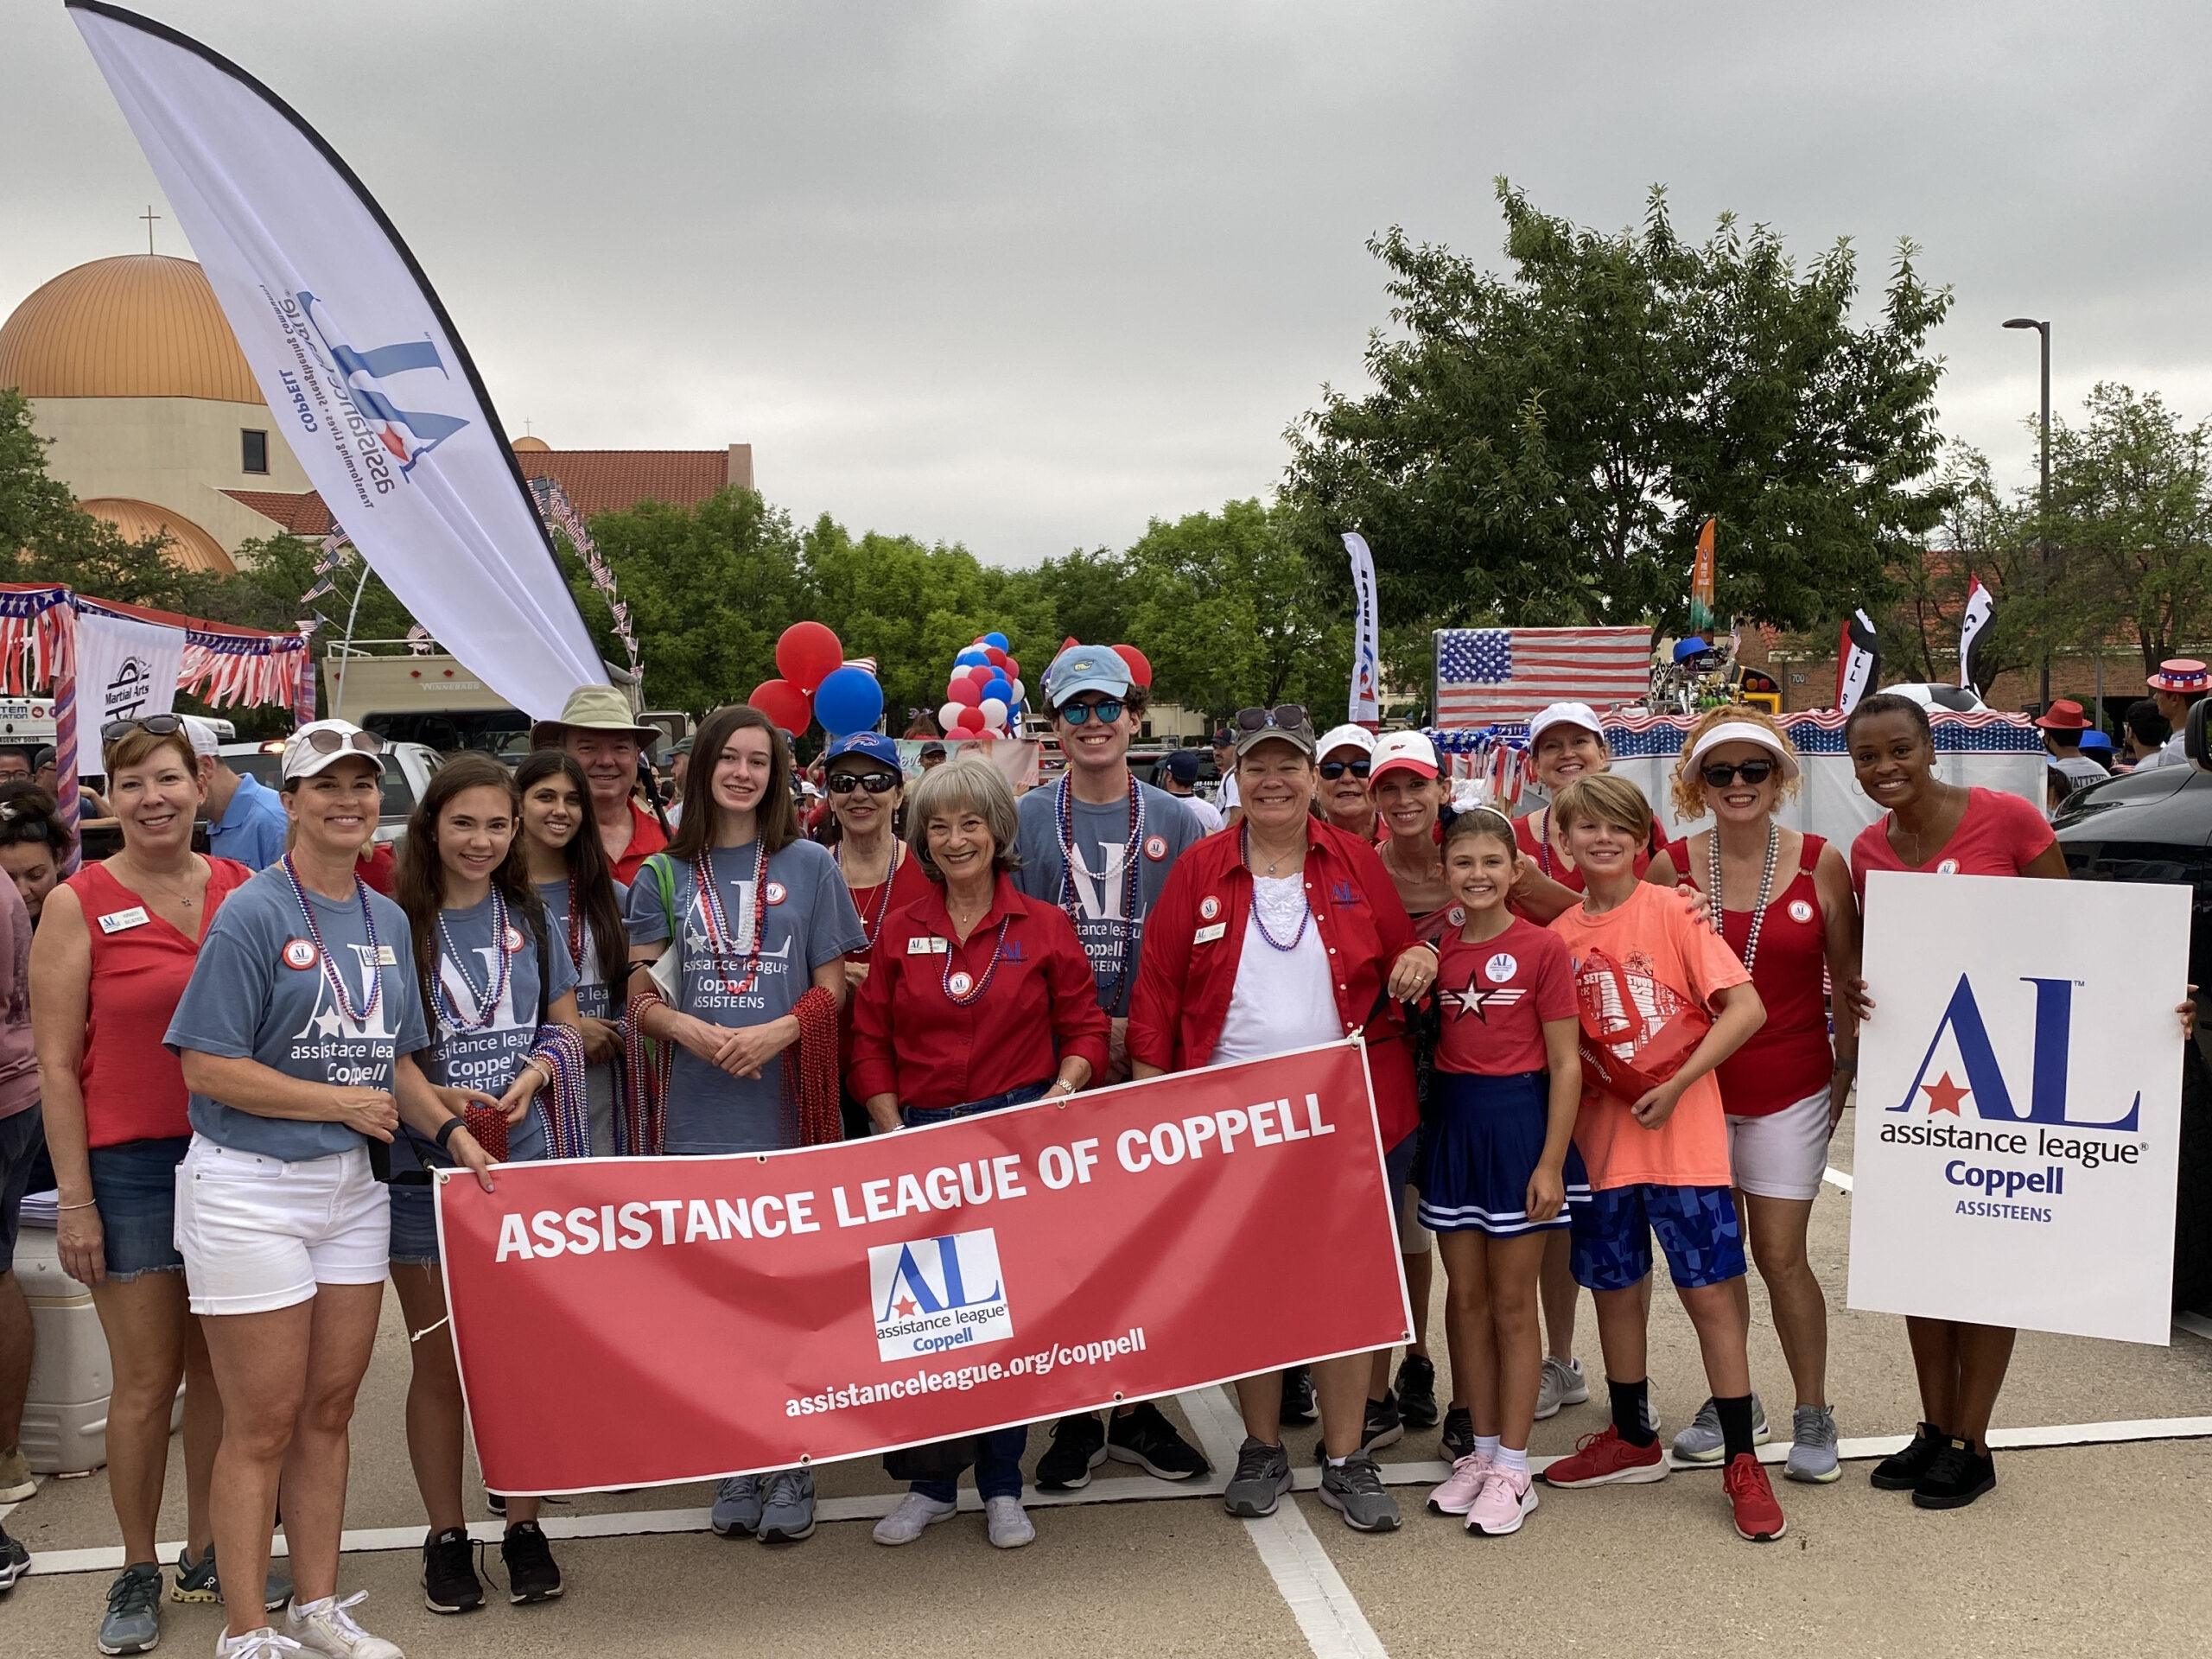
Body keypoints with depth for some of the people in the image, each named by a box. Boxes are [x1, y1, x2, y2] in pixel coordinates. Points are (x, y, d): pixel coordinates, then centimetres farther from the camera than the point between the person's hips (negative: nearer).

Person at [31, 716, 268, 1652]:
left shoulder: (242, 891, 3)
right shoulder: (78, 904, -5)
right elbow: (57, 1064, -5)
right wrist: (74, 1201, -7)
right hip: (130, 1163, -3)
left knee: (219, 1368, 11)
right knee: (146, 1380, 4)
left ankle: (206, 1555, 27)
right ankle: (138, 1574, 21)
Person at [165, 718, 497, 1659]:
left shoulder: (387, 921, 10)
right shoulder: (253, 913, -11)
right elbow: (206, 1064, -16)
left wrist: (448, 1129, 2)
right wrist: (339, 1103, -12)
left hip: (350, 1187, 6)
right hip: (249, 1188, -6)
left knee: (329, 1412, 14)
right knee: (263, 1425, 2)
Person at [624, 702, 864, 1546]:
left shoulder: (810, 866, 4)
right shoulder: (664, 876, 8)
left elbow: (833, 993, 4)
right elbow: (641, 1000, 7)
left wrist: (780, 1030, -15)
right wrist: (692, 1031, -13)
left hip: (792, 1113, -1)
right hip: (700, 1118, 2)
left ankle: (792, 1469, 14)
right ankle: (735, 1466, 19)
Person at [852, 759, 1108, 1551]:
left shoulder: (1044, 925, 2)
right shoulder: (900, 931, 6)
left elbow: (1086, 1029, 4)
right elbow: (870, 1043, 7)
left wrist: (1063, 1089, -14)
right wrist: (893, 1133, -2)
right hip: (923, 1137, 2)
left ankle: (1002, 1485, 19)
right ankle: (931, 1481, 20)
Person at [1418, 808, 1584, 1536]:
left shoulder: (1541, 947, -9)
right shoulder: (1437, 948, 4)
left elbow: (1565, 1064, -9)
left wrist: (1551, 1162, -12)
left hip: (1519, 1120, -4)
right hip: (1452, 1120, 4)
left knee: (1512, 1302, 4)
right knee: (1466, 1296, 11)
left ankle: (1512, 1469, 14)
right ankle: (1480, 1451, 24)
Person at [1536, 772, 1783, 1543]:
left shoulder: (1671, 912, -7)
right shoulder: (1561, 935, 5)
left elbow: (1746, 1007, -11)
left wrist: (1677, 1084, -17)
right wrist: (1580, 1077, -7)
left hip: (1682, 1133, -4)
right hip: (1600, 1138, 4)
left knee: (1710, 1291, -2)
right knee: (1614, 1289, 14)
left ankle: (1741, 1462, 9)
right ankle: (1632, 1438, 32)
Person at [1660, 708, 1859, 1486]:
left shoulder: (1820, 863, -3)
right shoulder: (1671, 864, -2)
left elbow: (1848, 979, 4)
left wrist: (1846, 1071, 1)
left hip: (1791, 1091, -2)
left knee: (1781, 1255, -1)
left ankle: (1813, 1417, 16)